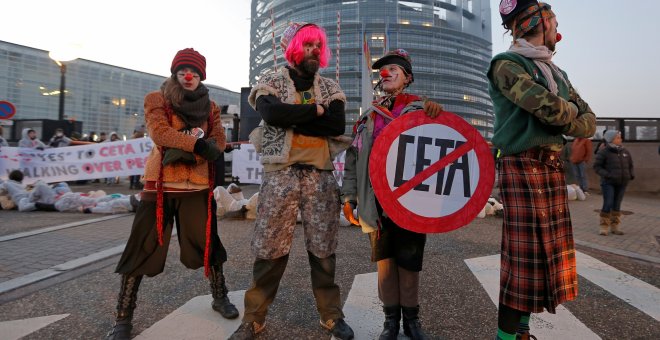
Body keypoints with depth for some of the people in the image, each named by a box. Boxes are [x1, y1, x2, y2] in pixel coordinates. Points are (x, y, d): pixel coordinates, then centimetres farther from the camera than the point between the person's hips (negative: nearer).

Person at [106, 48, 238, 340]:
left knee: (207, 244, 8)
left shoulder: (210, 107, 12)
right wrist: (197, 143, -23)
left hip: (198, 185, 2)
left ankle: (220, 298, 28)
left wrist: (184, 149, -15)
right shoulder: (156, 99, 5)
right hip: (161, 184, -2)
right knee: (142, 248, 1)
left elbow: (219, 142, -1)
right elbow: (160, 133, -13)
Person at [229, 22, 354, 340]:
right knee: (269, 248, 1)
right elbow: (271, 113, -15)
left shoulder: (330, 87, 14)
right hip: (280, 173, -2)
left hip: (320, 174, 2)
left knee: (323, 248, 7)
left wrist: (292, 118, -9)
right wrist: (315, 111, -7)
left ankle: (331, 314, 23)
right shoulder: (271, 82, 7)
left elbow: (338, 124, -4)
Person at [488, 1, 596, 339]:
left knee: (547, 254, 11)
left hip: (553, 168, 8)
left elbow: (589, 119, 14)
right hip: (522, 167, -8)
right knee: (525, 257, -7)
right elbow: (548, 108, -16)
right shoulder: (507, 64, -4)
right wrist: (572, 112, 4)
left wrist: (566, 123, -5)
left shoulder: (555, 72, 21)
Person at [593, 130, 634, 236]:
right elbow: (597, 166, -8)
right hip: (608, 183, -5)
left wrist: (632, 175, 1)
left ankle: (614, 227, 19)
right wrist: (607, 175, -20)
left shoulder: (625, 151, 9)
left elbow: (630, 165, 18)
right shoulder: (603, 152, -8)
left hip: (622, 183, 5)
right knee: (608, 204, -9)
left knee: (617, 205, 10)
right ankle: (604, 227, 2)